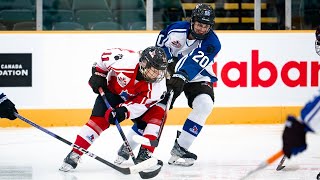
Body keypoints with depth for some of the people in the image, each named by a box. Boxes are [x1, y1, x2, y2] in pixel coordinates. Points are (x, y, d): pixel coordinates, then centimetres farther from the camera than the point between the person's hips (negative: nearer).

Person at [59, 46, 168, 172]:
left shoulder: (157, 85, -30)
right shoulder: (127, 60, -37)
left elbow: (139, 104, -28)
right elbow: (106, 55, -17)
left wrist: (123, 111, -43)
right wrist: (98, 74, -11)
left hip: (134, 99, 2)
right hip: (112, 90, -2)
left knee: (156, 114, -19)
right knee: (99, 120, -20)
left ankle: (145, 153, -13)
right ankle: (74, 154, -16)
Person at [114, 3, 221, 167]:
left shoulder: (212, 43, -22)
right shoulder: (176, 28, -13)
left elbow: (195, 63, -36)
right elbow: (161, 41, 7)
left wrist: (182, 77, -51)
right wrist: (168, 60, -7)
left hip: (197, 78, -1)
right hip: (171, 73, 1)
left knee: (204, 105, -26)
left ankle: (179, 149, -18)